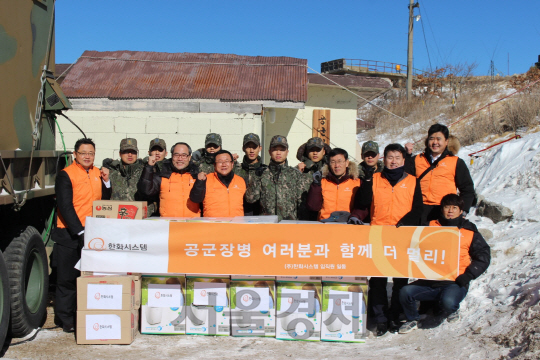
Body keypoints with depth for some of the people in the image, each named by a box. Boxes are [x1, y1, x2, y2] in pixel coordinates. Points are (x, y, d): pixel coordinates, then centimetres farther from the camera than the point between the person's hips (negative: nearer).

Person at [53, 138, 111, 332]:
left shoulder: (97, 173, 10)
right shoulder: (66, 175, -7)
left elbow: (104, 201, 14)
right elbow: (65, 207, -13)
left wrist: (106, 181, -2)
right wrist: (80, 232, -19)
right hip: (69, 235, -5)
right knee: (68, 278, 1)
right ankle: (66, 320, 12)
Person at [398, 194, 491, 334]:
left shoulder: (469, 232, 8)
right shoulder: (432, 226, 13)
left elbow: (483, 257, 7)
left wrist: (468, 275, -7)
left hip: (454, 283, -2)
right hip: (429, 281, 3)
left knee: (448, 302, -33)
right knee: (405, 293, -21)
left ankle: (452, 310, 6)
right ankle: (412, 320, 9)